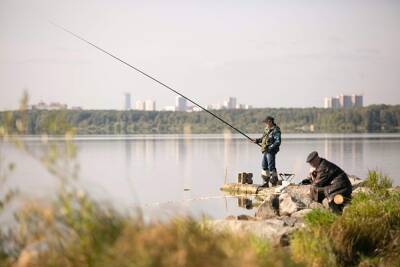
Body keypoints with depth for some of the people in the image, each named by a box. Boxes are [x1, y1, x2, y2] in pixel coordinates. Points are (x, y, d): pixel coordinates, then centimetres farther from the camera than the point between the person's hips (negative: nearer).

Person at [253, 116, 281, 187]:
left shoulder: (275, 130, -13)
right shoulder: (267, 129, 14)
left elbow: (278, 142, -19)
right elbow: (263, 138, 26)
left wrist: (270, 148, -24)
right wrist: (258, 140, 9)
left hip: (271, 151, -10)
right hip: (265, 151, 10)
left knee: (271, 167, -9)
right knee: (264, 166, 13)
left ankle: (274, 183, -3)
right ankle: (266, 182, 22)